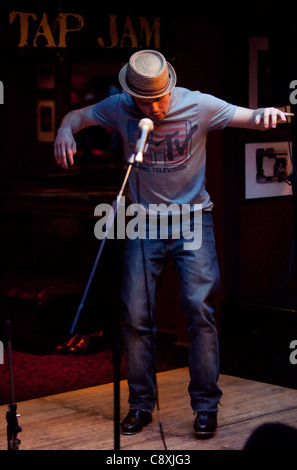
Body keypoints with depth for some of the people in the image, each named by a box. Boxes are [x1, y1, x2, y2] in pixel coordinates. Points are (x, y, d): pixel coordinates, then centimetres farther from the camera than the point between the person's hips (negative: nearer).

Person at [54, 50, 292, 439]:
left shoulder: (199, 105, -10)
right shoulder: (120, 109, -5)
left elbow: (249, 118, -5)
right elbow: (76, 116, 7)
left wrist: (266, 114, -30)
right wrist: (65, 132, -18)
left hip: (193, 218, -2)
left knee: (200, 308, -11)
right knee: (136, 315, 0)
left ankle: (206, 406, -1)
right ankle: (141, 404, 13)